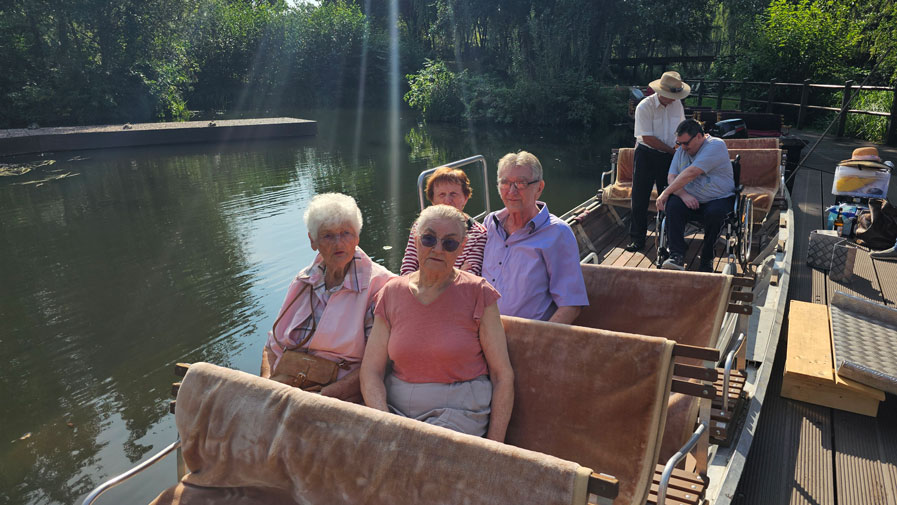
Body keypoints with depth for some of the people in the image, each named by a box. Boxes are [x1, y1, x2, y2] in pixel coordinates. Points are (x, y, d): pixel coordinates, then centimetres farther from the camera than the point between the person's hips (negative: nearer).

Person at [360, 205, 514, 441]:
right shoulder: (392, 292, 5)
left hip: (459, 410, -3)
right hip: (394, 407, 3)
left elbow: (503, 376, -4)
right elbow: (370, 371, 2)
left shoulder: (477, 293, -4)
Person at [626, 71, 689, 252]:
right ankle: (637, 239, 7)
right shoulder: (645, 107, -12)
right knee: (639, 198, -3)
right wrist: (672, 150, -10)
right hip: (646, 156, -4)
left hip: (669, 157, 4)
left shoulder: (677, 104, 5)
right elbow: (648, 138, -16)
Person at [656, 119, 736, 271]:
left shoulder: (716, 145, -10)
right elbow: (672, 177, 2)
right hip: (691, 201, 4)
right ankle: (677, 257, -30)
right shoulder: (681, 150, 12)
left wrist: (665, 193, -18)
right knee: (672, 205, -27)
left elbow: (691, 173, -19)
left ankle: (707, 259, -14)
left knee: (714, 213, -36)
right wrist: (683, 194, -19)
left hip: (720, 199, -4)